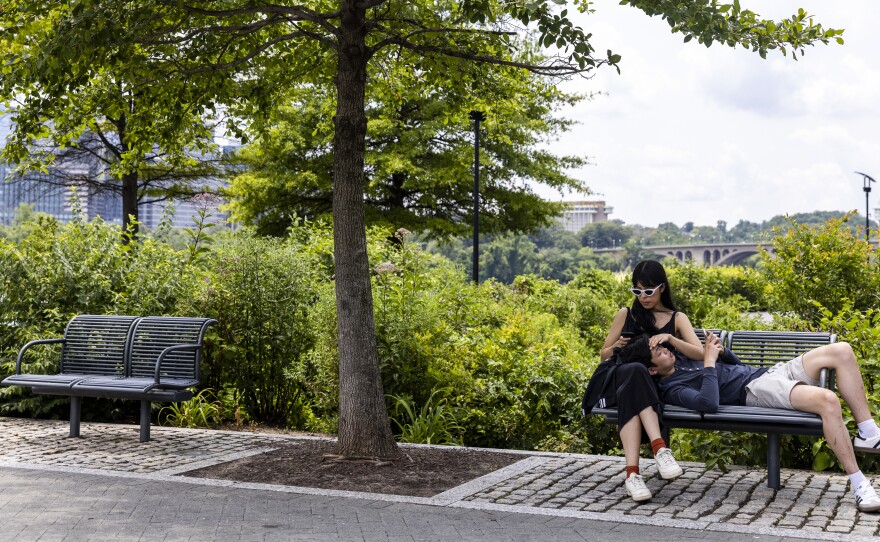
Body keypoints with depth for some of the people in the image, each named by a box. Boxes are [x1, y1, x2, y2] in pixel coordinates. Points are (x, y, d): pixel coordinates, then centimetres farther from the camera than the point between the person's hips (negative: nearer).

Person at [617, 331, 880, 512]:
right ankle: (858, 484, -26)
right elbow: (709, 403, -29)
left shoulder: (681, 360, 21)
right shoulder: (672, 389, -8)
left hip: (769, 371, 9)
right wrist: (709, 361, -17)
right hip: (756, 389, -9)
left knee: (842, 351, -7)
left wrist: (713, 348, 8)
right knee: (828, 400, -35)